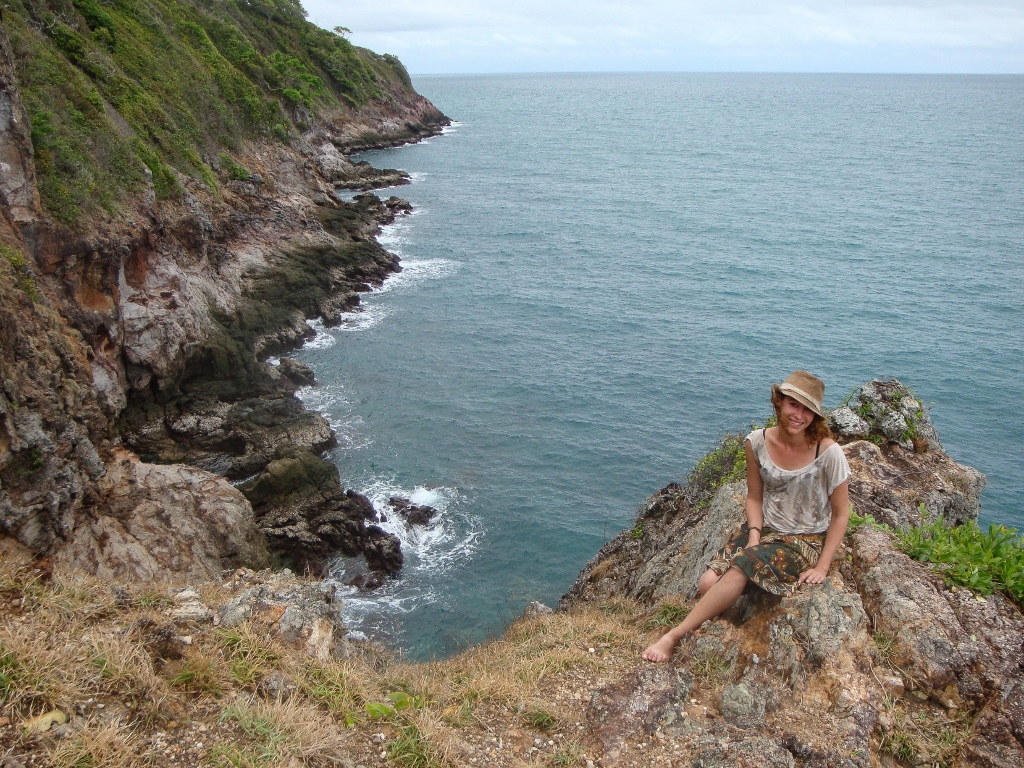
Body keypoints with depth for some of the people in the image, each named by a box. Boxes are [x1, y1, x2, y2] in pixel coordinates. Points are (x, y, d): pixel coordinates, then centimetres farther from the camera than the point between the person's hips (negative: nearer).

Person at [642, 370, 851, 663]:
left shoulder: (828, 453, -17)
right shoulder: (758, 442, -6)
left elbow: (840, 514, -6)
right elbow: (754, 497, 6)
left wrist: (822, 567, -9)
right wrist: (754, 535, -11)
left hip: (805, 541, -4)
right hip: (765, 529, 5)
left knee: (740, 571, -29)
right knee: (708, 583, -21)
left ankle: (674, 637, -21)